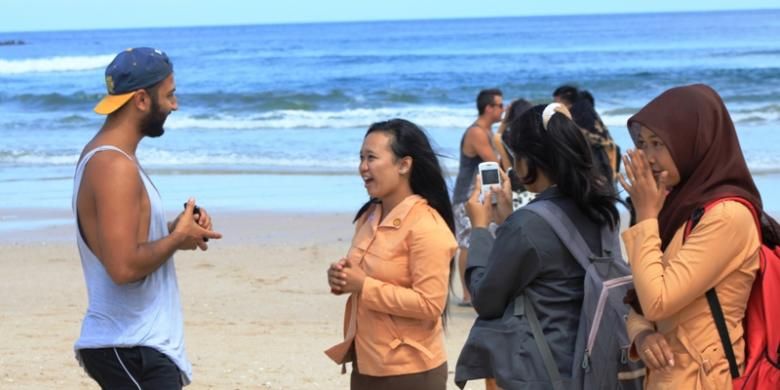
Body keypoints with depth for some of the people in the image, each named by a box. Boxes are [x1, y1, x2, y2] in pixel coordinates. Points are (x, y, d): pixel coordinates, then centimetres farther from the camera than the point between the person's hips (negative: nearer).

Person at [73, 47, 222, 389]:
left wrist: (174, 228, 7)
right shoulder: (115, 167, -20)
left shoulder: (103, 156, 13)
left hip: (136, 344, 10)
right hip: (130, 351, -10)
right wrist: (178, 239, -12)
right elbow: (124, 266, -27)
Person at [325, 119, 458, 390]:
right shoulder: (369, 217, 7)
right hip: (366, 365, 8)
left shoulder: (427, 227, -18)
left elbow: (429, 303, -23)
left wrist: (364, 286, -21)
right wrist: (343, 278, -2)